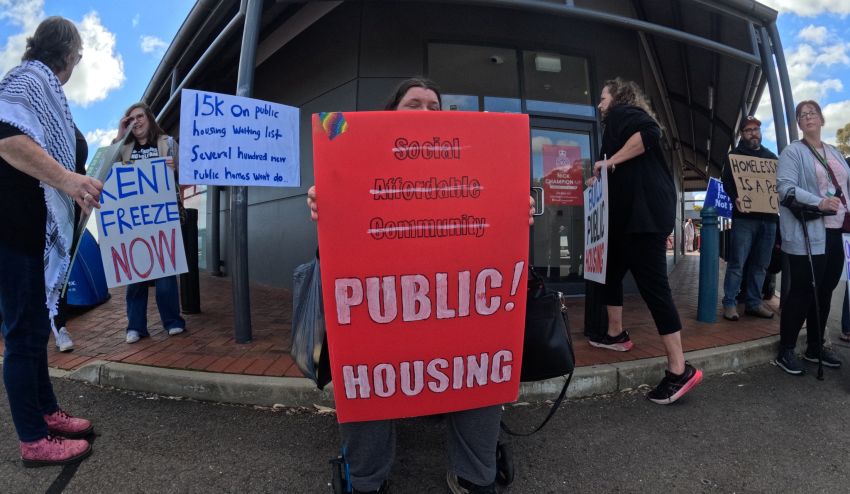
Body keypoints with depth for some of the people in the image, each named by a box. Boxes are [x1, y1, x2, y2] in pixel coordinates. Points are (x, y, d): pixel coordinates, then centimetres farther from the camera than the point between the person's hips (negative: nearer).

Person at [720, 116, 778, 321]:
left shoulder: (771, 157, 21)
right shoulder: (735, 155, 8)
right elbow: (727, 181, -4)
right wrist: (736, 198, -24)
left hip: (768, 217, 5)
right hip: (744, 216, -5)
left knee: (760, 265, 7)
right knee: (737, 263, -7)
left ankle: (754, 303, 14)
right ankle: (730, 303, -2)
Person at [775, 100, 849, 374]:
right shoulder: (793, 152, -3)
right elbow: (785, 187, -16)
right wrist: (818, 202, -27)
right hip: (807, 236, -7)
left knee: (824, 292, 12)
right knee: (802, 293, -6)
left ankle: (815, 347, 24)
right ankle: (786, 351, 4)